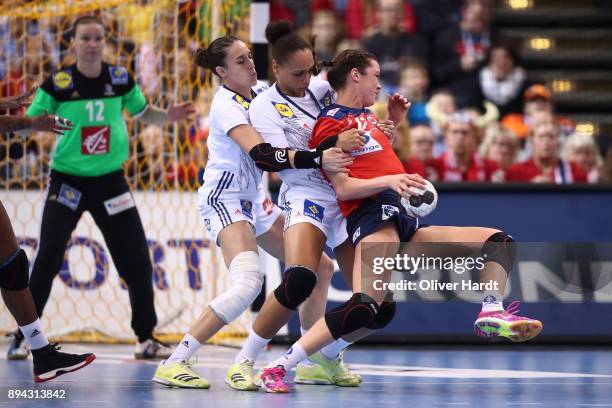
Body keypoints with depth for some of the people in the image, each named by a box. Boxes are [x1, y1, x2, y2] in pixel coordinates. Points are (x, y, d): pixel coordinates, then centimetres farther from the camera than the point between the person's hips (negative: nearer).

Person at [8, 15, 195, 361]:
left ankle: (146, 338, 16)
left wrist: (167, 116, -5)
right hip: (68, 181, -3)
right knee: (48, 260, -9)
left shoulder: (120, 79, -1)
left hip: (110, 180, 3)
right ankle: (23, 337, 3)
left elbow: (142, 112, 14)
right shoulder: (58, 84, -10)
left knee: (137, 261, 1)